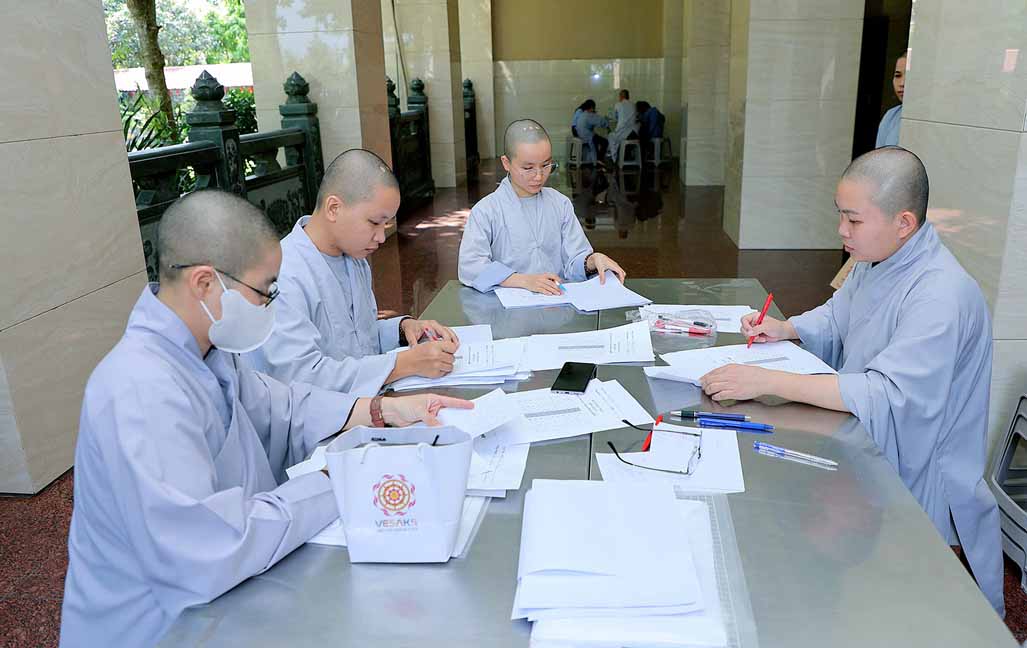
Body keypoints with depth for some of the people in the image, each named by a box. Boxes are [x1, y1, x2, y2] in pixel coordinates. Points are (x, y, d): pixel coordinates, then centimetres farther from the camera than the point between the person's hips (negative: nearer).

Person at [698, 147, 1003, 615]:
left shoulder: (940, 296, -26)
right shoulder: (875, 260, 3)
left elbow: (887, 397, -34)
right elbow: (836, 318, 21)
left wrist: (768, 382, -37)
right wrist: (785, 329, -1)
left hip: (911, 480, -8)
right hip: (861, 445, 8)